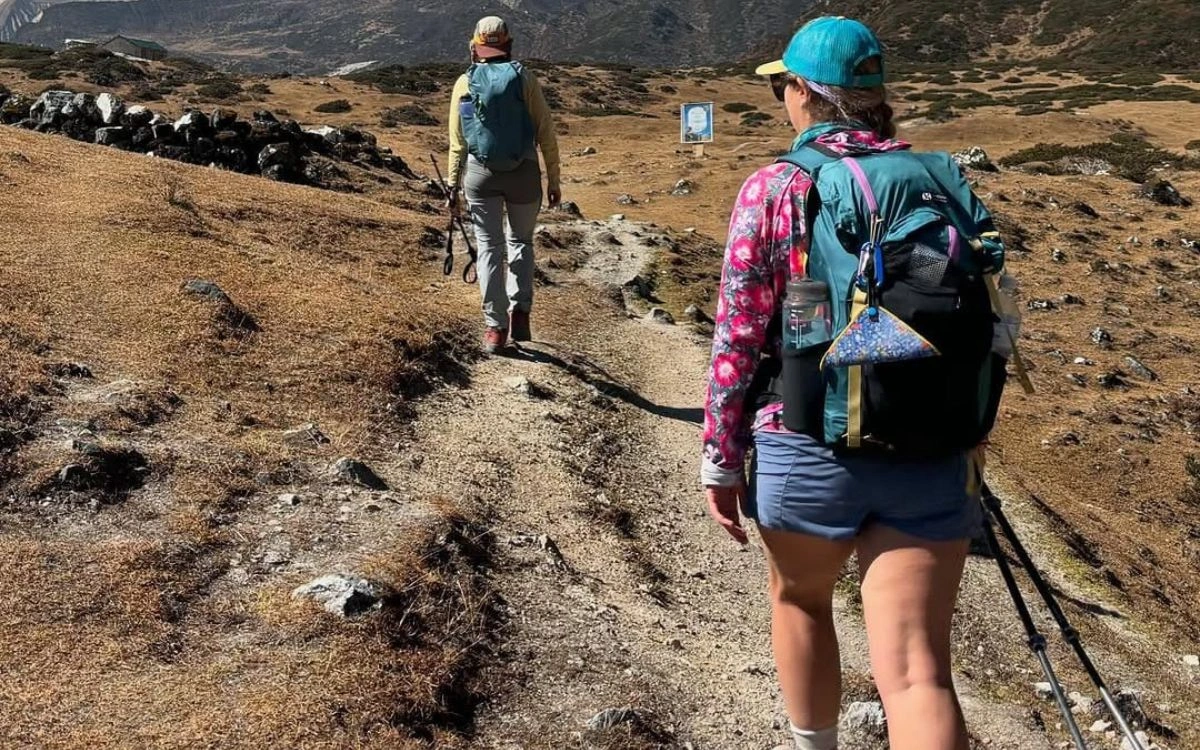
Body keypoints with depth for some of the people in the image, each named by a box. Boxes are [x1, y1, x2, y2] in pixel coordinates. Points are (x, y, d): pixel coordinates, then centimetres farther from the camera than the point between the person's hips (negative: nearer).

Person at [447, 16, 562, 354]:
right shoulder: (524, 77, -2)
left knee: (489, 247, 8)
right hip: (524, 172, -1)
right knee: (520, 241, 18)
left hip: (480, 173, 1)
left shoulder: (465, 83, 3)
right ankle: (520, 310, 3)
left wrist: (453, 185, 14)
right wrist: (554, 180, 3)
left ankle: (495, 326, 4)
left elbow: (457, 141, 6)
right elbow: (546, 132, -3)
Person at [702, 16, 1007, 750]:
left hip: (810, 452, -2)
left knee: (801, 601, 26)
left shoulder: (776, 188, -6)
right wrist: (969, 441, 23)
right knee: (917, 672, 2)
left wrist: (721, 461, 2)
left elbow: (738, 340, -7)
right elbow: (984, 329, 11)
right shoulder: (947, 182, 6)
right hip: (934, 462, 3)